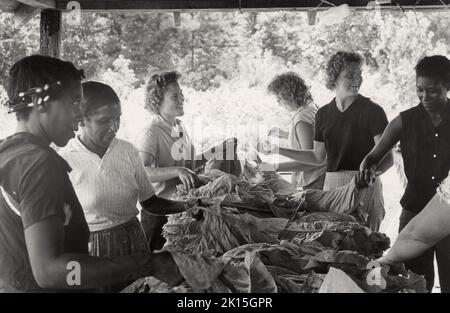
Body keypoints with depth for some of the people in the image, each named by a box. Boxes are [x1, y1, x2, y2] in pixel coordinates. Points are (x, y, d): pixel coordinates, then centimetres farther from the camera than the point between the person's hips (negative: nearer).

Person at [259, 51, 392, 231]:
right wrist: (279, 151, 11)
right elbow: (318, 157, 16)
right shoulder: (323, 114, 10)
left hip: (365, 188, -4)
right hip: (332, 186, 4)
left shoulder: (372, 111, -5)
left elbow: (387, 158, -9)